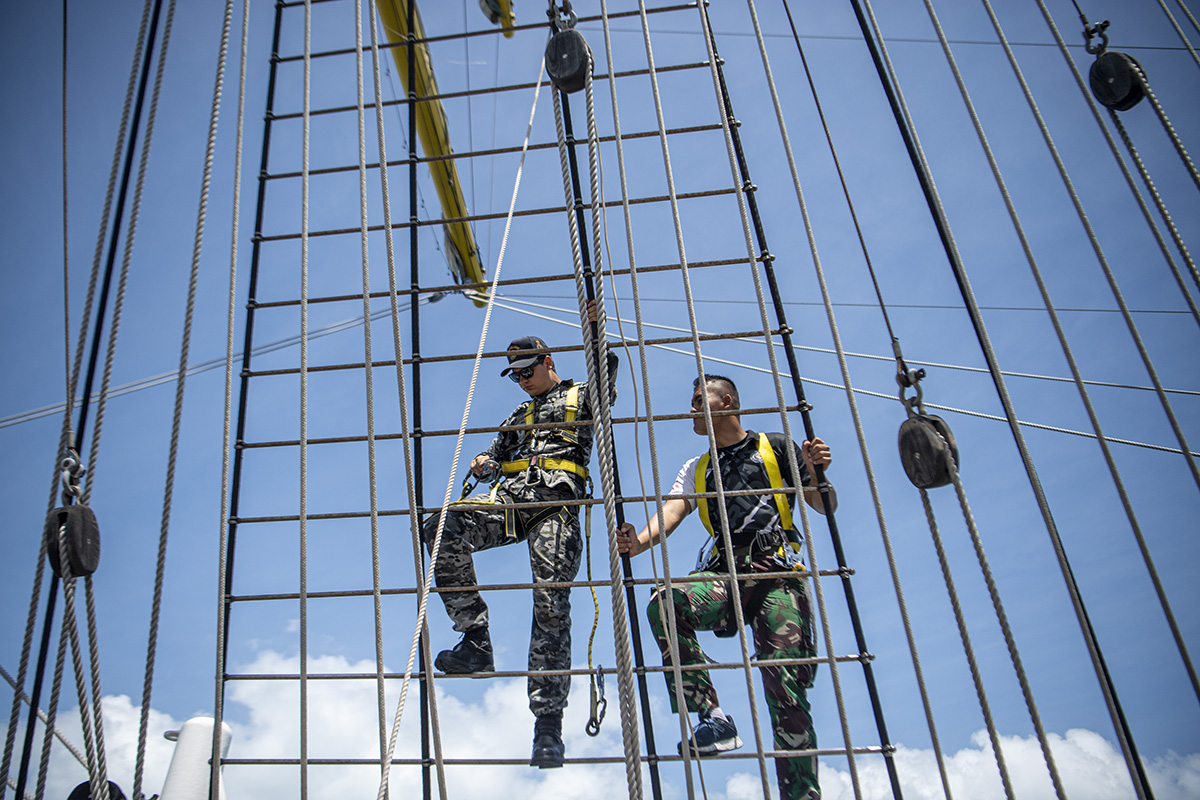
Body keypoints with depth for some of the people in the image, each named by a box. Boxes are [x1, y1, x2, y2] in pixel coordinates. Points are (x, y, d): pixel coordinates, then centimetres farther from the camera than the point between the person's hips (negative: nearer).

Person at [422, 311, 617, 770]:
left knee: (551, 606, -16)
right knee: (442, 530, -23)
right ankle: (476, 639, -21)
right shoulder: (521, 414, 35)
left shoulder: (580, 396, 19)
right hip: (511, 498, 5)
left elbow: (608, 379, -2)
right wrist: (483, 465, 8)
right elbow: (497, 455, 31)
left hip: (556, 503, -5)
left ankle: (548, 723, -13)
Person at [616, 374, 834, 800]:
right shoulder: (695, 469, 25)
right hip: (724, 573, 3)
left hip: (778, 573, -3)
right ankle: (712, 718, -23)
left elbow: (824, 506, 15)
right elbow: (671, 512, 6)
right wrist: (640, 541, -15)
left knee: (786, 692, -12)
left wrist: (816, 471, -7)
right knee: (664, 604, -29)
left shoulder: (776, 447, 15)